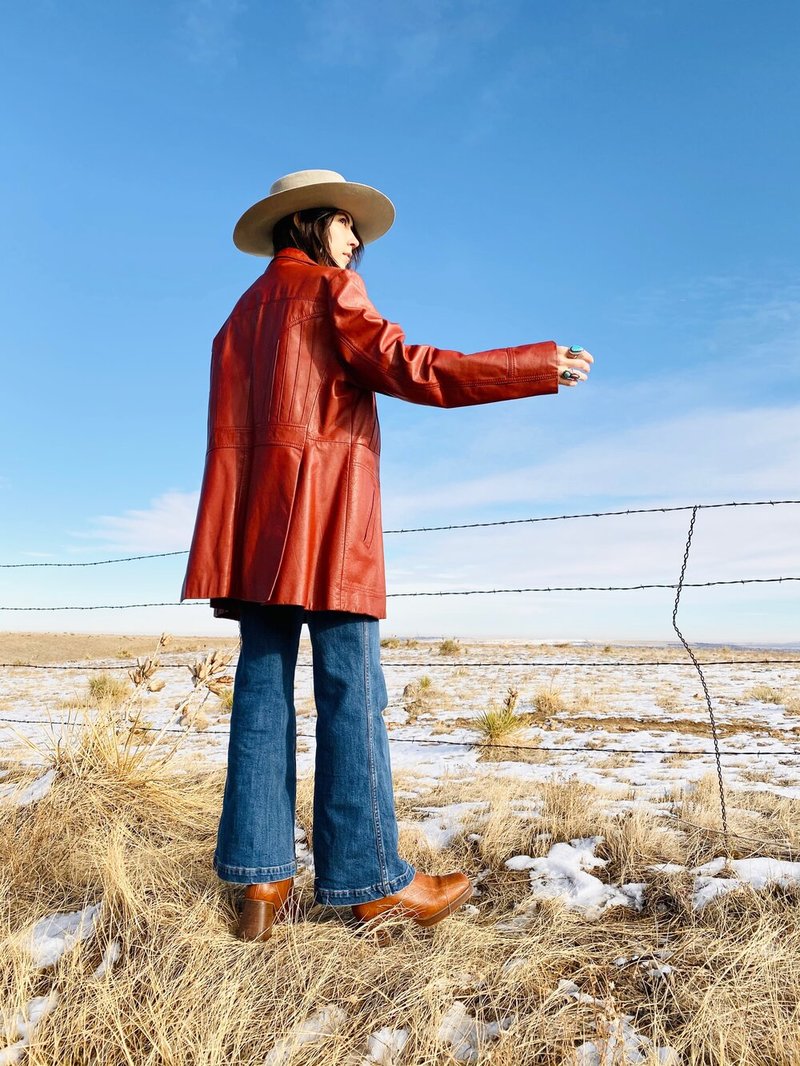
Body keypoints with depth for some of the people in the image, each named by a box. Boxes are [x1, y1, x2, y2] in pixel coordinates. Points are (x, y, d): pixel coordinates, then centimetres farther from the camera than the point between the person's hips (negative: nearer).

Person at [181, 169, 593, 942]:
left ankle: (261, 879, 4)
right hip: (323, 507, -7)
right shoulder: (327, 287, 4)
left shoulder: (244, 311, 26)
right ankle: (371, 882, -1)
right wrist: (541, 365, -5)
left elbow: (232, 427, 20)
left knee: (264, 686, 3)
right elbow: (406, 368, -9)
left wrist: (240, 543, 19)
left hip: (251, 515, 8)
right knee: (351, 694, -6)